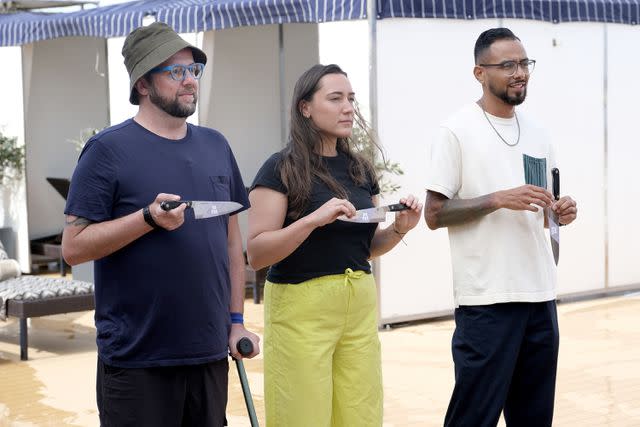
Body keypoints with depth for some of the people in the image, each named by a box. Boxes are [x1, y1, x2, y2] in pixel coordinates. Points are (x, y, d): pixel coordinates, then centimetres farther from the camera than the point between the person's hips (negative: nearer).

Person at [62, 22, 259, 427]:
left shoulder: (216, 146, 10)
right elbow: (74, 246, -11)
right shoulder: (109, 150, -7)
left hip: (210, 353, 5)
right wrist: (148, 218, -22)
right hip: (137, 361, -5)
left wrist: (237, 319, 10)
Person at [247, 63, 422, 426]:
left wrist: (399, 228, -2)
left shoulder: (361, 169, 10)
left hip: (361, 306, 5)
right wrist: (314, 219, -25)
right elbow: (257, 254, -14)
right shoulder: (282, 169, -7)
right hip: (301, 309, -5)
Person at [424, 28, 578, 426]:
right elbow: (435, 214, -9)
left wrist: (559, 212, -2)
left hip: (541, 294, 6)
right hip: (487, 298, -6)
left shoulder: (538, 135, 13)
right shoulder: (458, 131, -6)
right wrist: (498, 199, -20)